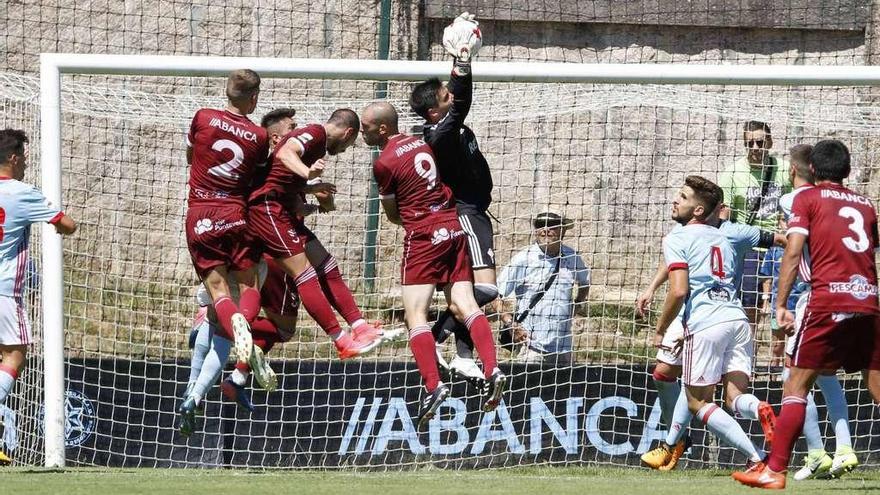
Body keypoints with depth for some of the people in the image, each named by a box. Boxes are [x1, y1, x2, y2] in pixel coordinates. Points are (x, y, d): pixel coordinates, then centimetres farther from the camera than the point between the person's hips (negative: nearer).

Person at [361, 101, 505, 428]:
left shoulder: (384, 163, -8)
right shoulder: (421, 144, 11)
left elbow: (392, 214, 4)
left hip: (423, 235, -7)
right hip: (453, 227, 7)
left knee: (415, 313, -6)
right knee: (463, 305, 2)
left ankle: (433, 385, -19)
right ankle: (492, 370, -14)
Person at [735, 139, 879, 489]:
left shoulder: (807, 198, 7)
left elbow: (793, 253, -3)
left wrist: (781, 305, -5)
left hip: (827, 302, -4)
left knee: (796, 385, 0)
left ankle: (775, 470, -5)